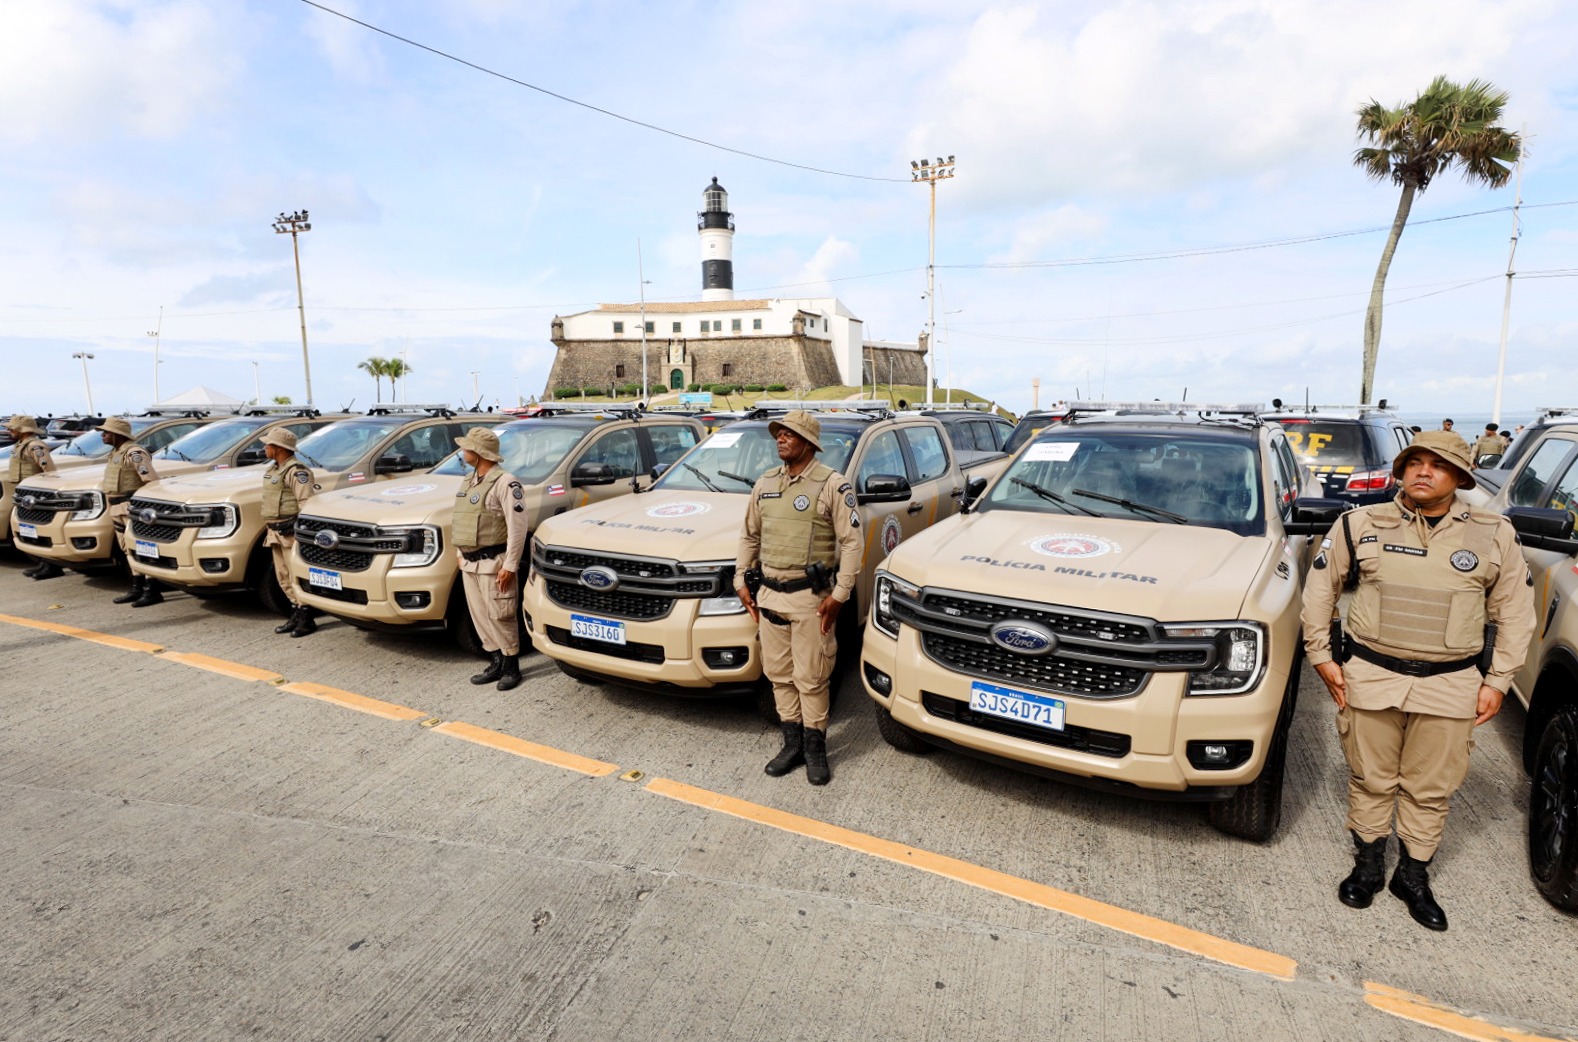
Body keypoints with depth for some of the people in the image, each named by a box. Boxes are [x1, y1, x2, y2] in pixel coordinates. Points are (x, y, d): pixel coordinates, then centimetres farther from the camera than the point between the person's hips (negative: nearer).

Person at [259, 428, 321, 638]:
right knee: (284, 578, 14)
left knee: (298, 578, -6)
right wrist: (269, 525, 21)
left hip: (291, 532, -10)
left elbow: (306, 503, -21)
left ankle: (306, 620, -1)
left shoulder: (296, 471, -15)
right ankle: (296, 615, 22)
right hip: (276, 533, 10)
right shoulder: (273, 469, 16)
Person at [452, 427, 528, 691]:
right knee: (480, 617, 12)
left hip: (493, 563, -9)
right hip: (469, 563, 9)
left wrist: (510, 565, -20)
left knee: (501, 617, -2)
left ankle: (511, 667, 10)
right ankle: (496, 664, 23)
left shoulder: (504, 482, -14)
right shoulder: (468, 482, 14)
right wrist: (461, 554, 17)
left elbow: (517, 527, -17)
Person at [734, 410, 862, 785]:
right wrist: (741, 579, 12)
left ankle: (815, 749, 18)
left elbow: (851, 542, -10)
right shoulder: (765, 484, 10)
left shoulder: (832, 484, -8)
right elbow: (750, 535, 19)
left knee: (811, 679, 2)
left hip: (811, 598, -6)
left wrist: (839, 594, -14)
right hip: (770, 595, 6)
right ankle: (793, 744, 26)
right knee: (779, 675, 12)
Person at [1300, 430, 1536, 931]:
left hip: (1450, 687, 1)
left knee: (1431, 789, 11)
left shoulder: (1494, 536, 2)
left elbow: (1515, 612, 8)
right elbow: (1320, 587, 5)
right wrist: (1321, 654, 2)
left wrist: (1497, 680, 4)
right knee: (1371, 780, 11)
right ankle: (1368, 865, 29)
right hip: (1370, 677, -1)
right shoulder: (1361, 525, -2)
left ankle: (1413, 876, 29)